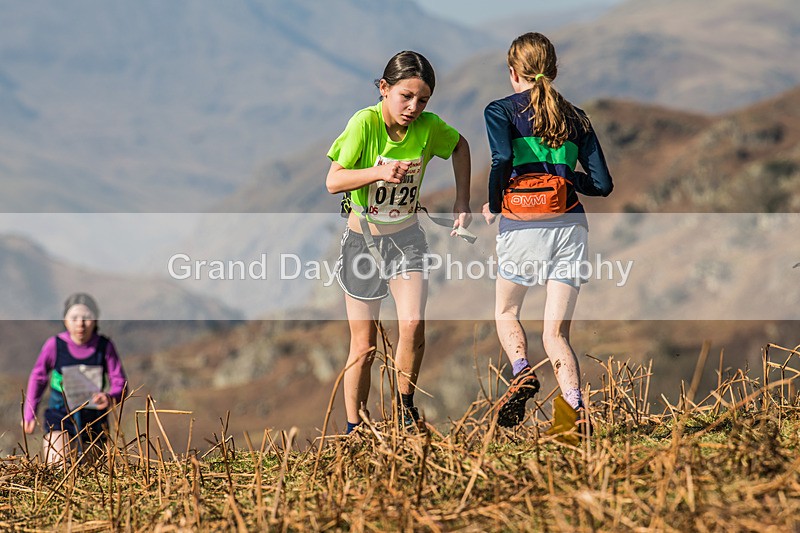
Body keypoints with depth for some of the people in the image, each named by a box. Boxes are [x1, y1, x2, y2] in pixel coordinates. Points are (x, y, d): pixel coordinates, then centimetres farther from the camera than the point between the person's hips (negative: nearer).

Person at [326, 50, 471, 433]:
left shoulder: (428, 127, -11)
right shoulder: (365, 123, -20)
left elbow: (460, 145, 12)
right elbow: (333, 181, -22)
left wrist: (462, 202, 7)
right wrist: (379, 173, -37)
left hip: (407, 238, 2)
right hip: (363, 240, -2)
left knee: (412, 326, -20)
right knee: (363, 347, 3)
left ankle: (406, 407, 3)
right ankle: (353, 431, 17)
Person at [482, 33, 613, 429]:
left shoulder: (501, 110, 3)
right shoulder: (576, 118, 14)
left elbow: (502, 159, -17)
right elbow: (602, 184, 8)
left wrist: (493, 207, -2)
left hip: (522, 227, -3)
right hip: (570, 226, 3)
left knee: (506, 311, 22)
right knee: (556, 332, 4)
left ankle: (522, 373, -5)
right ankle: (576, 409, -17)